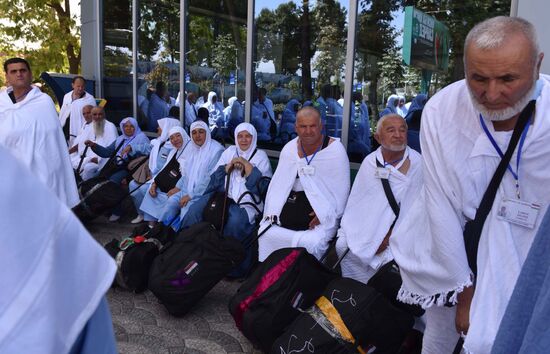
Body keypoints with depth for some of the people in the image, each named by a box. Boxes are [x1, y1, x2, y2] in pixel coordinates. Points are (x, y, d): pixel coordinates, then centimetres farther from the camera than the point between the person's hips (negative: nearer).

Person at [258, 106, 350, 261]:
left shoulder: (335, 149, -7)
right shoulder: (289, 148, 7)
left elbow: (341, 189, -7)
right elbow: (278, 183, 7)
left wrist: (325, 215, -16)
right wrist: (272, 212, -5)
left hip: (324, 214, -4)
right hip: (292, 202, 5)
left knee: (310, 243, -28)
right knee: (266, 234, -11)